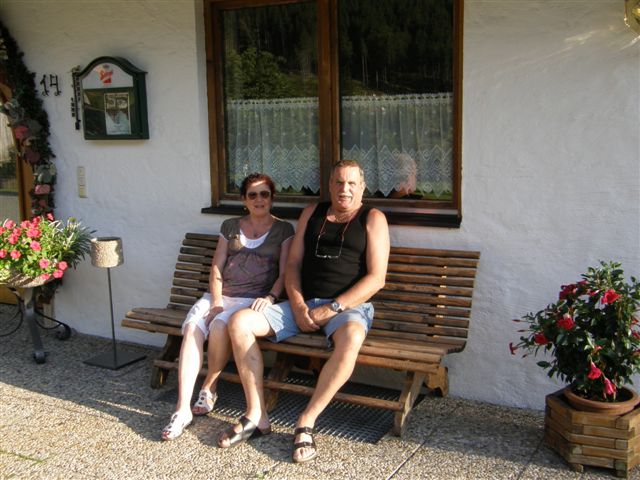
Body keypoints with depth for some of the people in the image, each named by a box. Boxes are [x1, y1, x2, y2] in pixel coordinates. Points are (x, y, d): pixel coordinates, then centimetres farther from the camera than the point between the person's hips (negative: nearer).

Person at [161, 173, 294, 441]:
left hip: (254, 299, -3)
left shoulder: (283, 230, 10)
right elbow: (216, 268, 12)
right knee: (192, 326, -28)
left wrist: (270, 297, -17)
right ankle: (183, 409, -30)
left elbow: (284, 273, 2)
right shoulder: (230, 227, 19)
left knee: (219, 326, -34)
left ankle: (209, 388, -9)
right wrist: (216, 301, -4)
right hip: (220, 295, 3)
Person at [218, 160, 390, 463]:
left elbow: (376, 278, -7)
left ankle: (306, 423, -24)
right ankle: (256, 417, -10)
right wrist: (297, 305, -7)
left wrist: (333, 308, -15)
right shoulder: (312, 213, 16)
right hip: (303, 304, 5)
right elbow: (293, 263, 11)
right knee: (239, 323, -15)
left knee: (351, 340, -40)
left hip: (348, 306, -4)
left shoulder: (372, 219, 3)